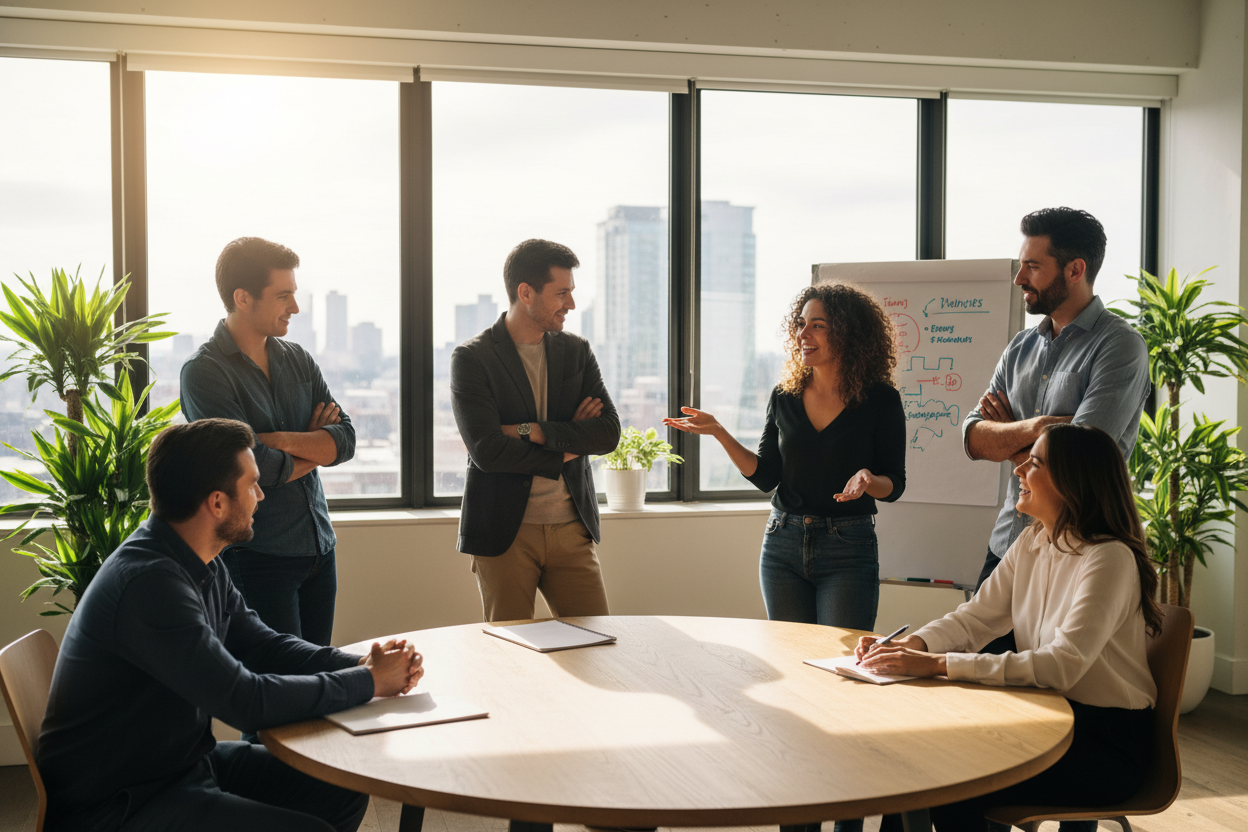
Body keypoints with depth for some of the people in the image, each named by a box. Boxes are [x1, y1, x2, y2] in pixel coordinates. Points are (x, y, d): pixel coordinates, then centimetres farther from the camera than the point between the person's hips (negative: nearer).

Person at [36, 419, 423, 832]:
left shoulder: (202, 567, 3)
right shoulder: (147, 581, -28)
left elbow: (263, 645, 10)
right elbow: (246, 700, -28)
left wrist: (360, 663, -7)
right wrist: (370, 682, -18)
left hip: (186, 761, 9)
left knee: (343, 794, 5)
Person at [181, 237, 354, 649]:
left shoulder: (297, 359, 10)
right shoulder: (204, 373, -10)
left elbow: (346, 439, 1)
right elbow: (256, 467, -19)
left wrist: (282, 440, -15)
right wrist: (314, 447, -3)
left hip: (319, 548, 6)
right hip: (258, 557, -6)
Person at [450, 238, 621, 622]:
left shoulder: (577, 352, 9)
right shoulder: (471, 359, -5)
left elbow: (609, 433, -2)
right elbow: (486, 450, -16)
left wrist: (532, 431, -13)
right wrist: (565, 449, -8)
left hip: (573, 531, 4)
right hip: (505, 533, -3)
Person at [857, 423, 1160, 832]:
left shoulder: (1110, 558, -21)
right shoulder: (1031, 543, 5)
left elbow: (1062, 666, -31)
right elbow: (975, 617, 5)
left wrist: (938, 664, -35)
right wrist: (908, 646, -16)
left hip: (1110, 744, -7)